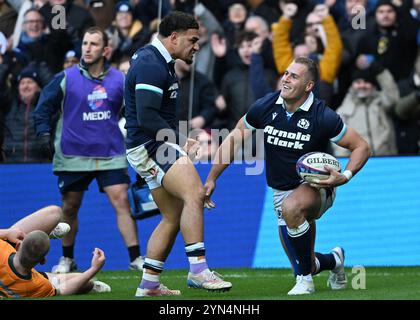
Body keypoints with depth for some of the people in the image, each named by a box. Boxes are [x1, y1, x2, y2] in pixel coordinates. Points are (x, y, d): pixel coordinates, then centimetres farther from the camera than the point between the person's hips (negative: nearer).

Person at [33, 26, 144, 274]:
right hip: (73, 156, 0)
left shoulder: (119, 80, 2)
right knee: (70, 207, 8)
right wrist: (44, 133, -4)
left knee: (121, 201, -12)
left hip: (110, 155, 0)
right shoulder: (66, 78, -2)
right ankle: (67, 259, 24)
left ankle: (136, 258, -9)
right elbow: (44, 107, 6)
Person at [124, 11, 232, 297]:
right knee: (194, 194, -26)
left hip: (158, 147, 11)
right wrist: (182, 141, -17)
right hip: (149, 145, -11)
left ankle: (148, 285, 17)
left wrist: (180, 141, 17)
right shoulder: (151, 65, -16)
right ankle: (198, 270, -30)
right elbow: (147, 118, -23)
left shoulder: (160, 63, 19)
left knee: (173, 217, 12)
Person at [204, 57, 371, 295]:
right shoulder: (264, 107, -9)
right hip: (282, 192, 5)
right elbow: (235, 139, 4)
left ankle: (305, 280, -23)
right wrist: (211, 179, 2)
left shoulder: (323, 117, -19)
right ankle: (334, 260, 44)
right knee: (306, 265, 6)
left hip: (315, 186, -5)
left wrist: (345, 176, -28)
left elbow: (361, 146, -11)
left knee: (291, 207, -40)